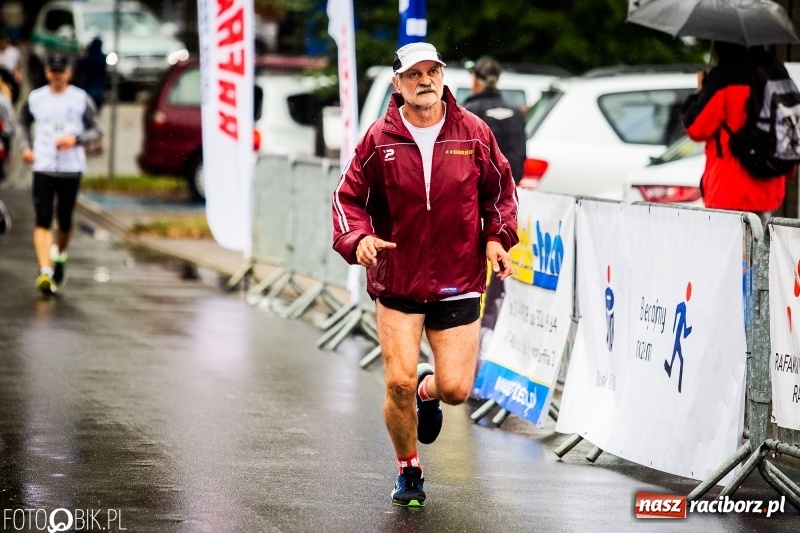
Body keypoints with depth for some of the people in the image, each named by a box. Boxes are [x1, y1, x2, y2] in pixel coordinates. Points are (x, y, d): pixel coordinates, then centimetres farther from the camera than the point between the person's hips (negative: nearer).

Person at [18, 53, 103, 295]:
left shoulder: (81, 99, 1)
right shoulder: (35, 98, 5)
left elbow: (96, 131, 3)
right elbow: (23, 123, 23)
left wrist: (75, 139, -15)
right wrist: (25, 147, 6)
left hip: (71, 168, 0)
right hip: (43, 168, 0)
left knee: (65, 221, 8)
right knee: (42, 221, -12)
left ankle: (59, 255, 39)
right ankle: (45, 271, -20)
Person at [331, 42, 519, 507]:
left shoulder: (474, 133, 0)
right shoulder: (379, 139, -4)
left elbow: (501, 189, 12)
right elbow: (349, 197, 3)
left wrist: (498, 236, -2)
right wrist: (357, 238, -16)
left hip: (458, 281, 1)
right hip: (397, 280, -1)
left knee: (456, 389, -4)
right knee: (398, 382, -9)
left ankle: (429, 391, 36)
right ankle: (409, 472, 17)